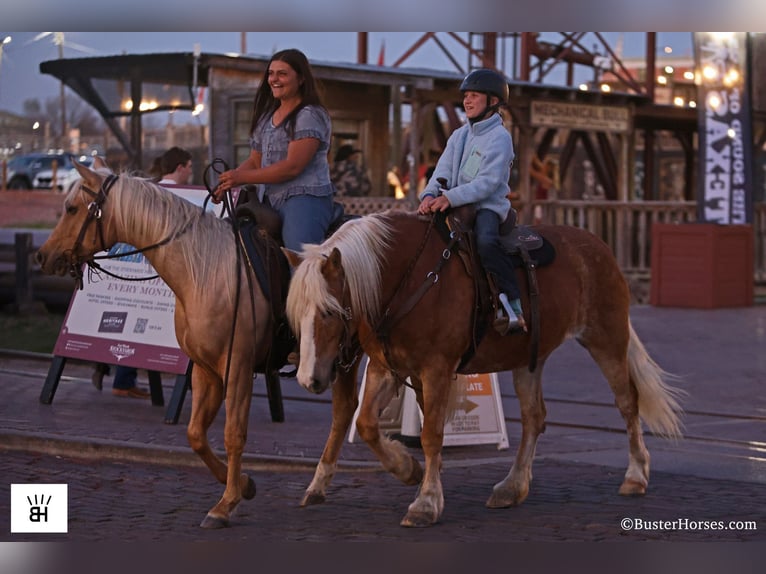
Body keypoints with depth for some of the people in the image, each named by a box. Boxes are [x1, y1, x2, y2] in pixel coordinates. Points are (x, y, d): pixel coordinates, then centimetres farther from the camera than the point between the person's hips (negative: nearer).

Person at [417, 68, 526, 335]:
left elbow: (488, 182, -17)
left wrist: (451, 197, -28)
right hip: (456, 206, 8)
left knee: (486, 241, -36)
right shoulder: (459, 136, 17)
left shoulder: (500, 137, -6)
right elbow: (443, 171, 8)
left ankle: (513, 306, -35)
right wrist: (430, 195, -14)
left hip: (488, 206, -8)